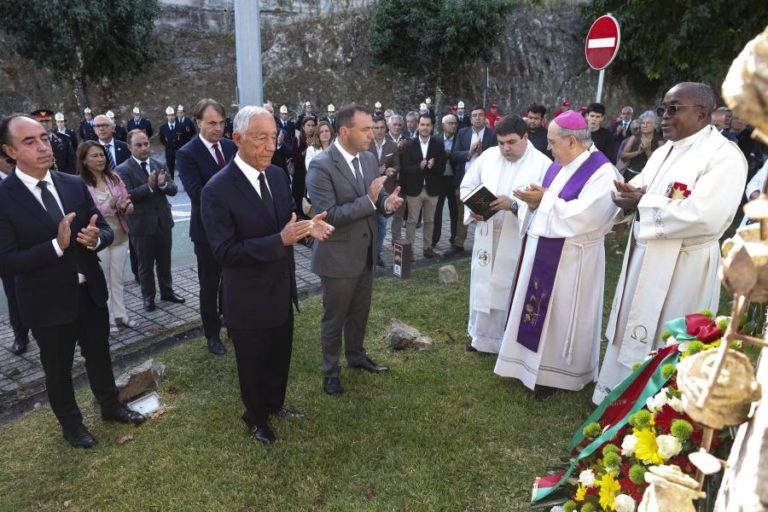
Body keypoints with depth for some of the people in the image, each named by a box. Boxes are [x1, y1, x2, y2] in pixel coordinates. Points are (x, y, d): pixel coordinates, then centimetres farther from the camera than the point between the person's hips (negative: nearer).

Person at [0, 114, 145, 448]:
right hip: (48, 302, -4)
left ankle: (110, 406, 45)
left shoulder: (74, 184, -1)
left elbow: (105, 230, 3)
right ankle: (70, 423, 40)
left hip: (90, 292, 4)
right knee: (58, 370, 17)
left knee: (99, 356, 22)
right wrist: (57, 245, -30)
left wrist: (95, 238, -20)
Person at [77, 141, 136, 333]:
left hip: (120, 235, 4)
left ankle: (120, 315, 29)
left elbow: (129, 205, 3)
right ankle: (107, 320, 23)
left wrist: (125, 206, -20)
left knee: (117, 279, 16)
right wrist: (109, 206, -27)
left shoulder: (114, 177, -1)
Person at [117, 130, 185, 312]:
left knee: (165, 261, 17)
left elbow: (173, 189, 0)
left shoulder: (158, 164, 5)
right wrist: (149, 186, -29)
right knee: (145, 265, 10)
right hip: (142, 225, -4)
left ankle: (167, 292, 33)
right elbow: (127, 195, -20)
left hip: (163, 221, 4)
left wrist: (163, 184, -21)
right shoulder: (123, 170, -9)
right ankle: (148, 297, 25)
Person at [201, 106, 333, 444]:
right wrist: (280, 240, -35)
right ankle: (256, 418, 43)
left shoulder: (278, 175, -2)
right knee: (253, 365, 17)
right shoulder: (217, 190, -23)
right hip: (248, 299, -6)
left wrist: (307, 226, -16)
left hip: (282, 290, 6)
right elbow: (224, 252, -25)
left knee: (280, 356, 26)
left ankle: (275, 403, 52)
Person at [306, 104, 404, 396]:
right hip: (337, 257, -7)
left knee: (360, 312, 23)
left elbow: (377, 197, 9)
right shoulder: (321, 167, -21)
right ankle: (330, 371, 33)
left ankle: (356, 356, 46)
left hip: (365, 253, 7)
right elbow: (328, 215, -26)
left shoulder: (369, 159, 2)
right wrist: (370, 200, -29)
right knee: (334, 318, 12)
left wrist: (387, 201, -15)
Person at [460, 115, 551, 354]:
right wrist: (473, 208, -11)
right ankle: (482, 336, 33)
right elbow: (467, 185, 8)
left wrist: (514, 205, -29)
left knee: (512, 291, 7)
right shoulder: (488, 156, 3)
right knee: (484, 286, 14)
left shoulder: (543, 164, -9)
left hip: (518, 241, -4)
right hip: (487, 237, 4)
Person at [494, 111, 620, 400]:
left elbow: (582, 217, -26)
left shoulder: (602, 172, -16)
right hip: (541, 253, 8)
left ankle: (554, 374, 22)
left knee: (560, 317, 6)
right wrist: (533, 201, -8)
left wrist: (544, 199, -20)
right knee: (537, 310, 16)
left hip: (569, 261, -8)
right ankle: (534, 361, 32)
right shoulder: (558, 166, 10)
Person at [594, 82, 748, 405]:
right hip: (643, 258, 8)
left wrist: (643, 204, -20)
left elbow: (705, 216, -29)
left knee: (665, 345, 5)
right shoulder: (665, 150, 12)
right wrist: (632, 193, -12)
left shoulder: (724, 156, -15)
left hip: (682, 269, -8)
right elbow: (637, 189, 13)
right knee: (632, 332, 18)